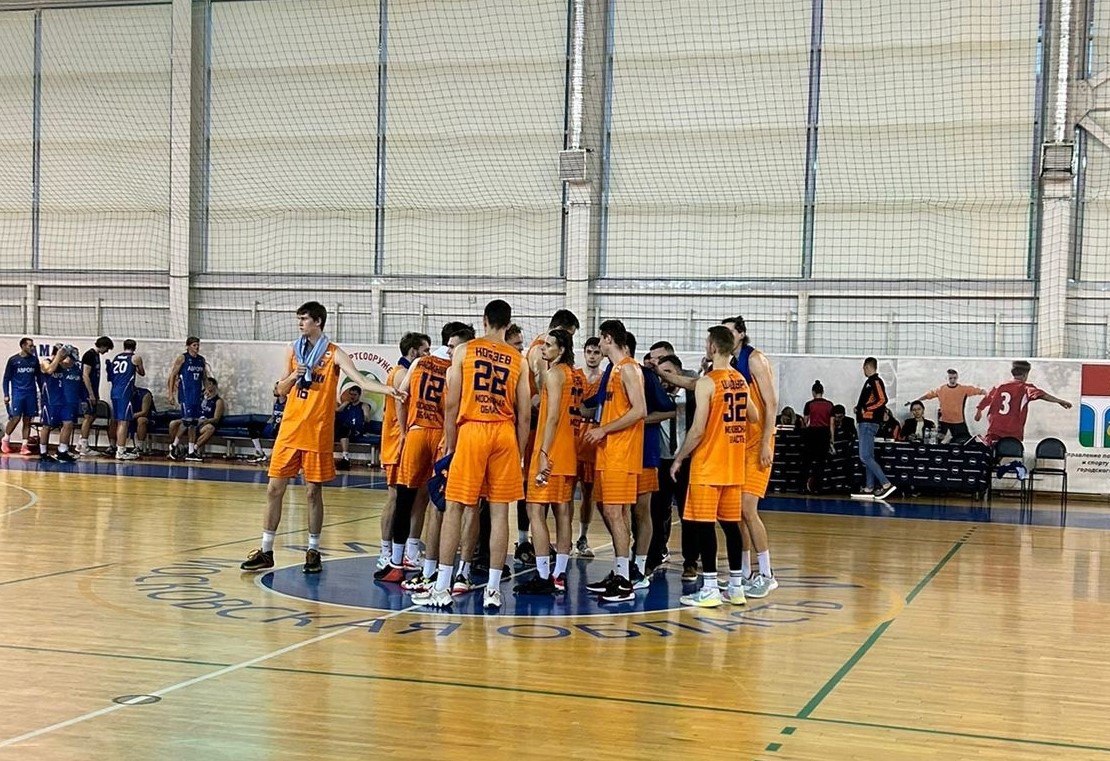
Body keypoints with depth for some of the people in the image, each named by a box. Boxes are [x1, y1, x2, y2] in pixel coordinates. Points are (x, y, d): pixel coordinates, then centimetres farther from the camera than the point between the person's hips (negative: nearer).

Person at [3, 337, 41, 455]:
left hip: (31, 393, 3)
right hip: (17, 392, -3)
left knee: (27, 420, 2)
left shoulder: (34, 360, 9)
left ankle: (24, 446, 5)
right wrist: (6, 395, -4)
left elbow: (39, 377, 16)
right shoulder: (13, 360, 0)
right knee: (16, 418, -10)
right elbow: (6, 378, 3)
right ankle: (5, 440, 12)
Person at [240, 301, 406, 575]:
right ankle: (266, 552, 12)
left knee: (314, 492, 3)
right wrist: (293, 376, -9)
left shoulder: (334, 354, -4)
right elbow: (281, 390, 12)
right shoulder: (293, 350, 9)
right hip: (290, 429, 4)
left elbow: (361, 380, -16)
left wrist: (387, 389, -33)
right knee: (274, 489, 4)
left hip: (317, 433, -4)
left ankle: (313, 551, 15)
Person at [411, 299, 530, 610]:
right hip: (505, 434, 2)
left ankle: (442, 588, 3)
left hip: (471, 431, -2)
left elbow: (452, 405, 0)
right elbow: (524, 415, 7)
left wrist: (449, 444, 8)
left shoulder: (464, 351, 3)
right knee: (499, 511, 5)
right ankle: (493, 589, 6)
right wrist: (520, 455, 15)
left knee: (454, 508, 3)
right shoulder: (518, 360, 8)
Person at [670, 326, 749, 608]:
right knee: (731, 523, 11)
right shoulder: (741, 380, 9)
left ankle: (709, 589, -2)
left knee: (703, 524, -2)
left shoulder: (707, 382, -14)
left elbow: (698, 430, -16)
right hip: (734, 464, 7)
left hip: (708, 465, -7)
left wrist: (679, 458, -5)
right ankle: (736, 587, 14)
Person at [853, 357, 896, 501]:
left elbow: (882, 400, -21)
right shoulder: (870, 381, 17)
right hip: (866, 423, 10)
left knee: (865, 456, -14)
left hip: (869, 423, -10)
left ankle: (886, 484, -16)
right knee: (868, 456, 11)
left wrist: (865, 409, -16)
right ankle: (869, 488, 14)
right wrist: (859, 408, 12)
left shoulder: (876, 381, -11)